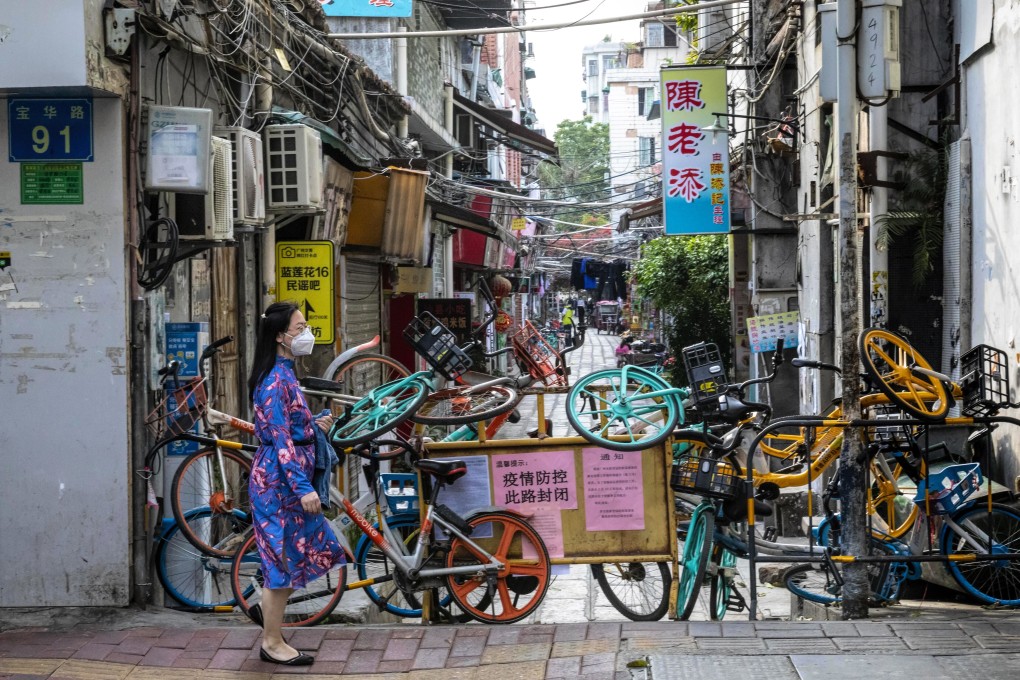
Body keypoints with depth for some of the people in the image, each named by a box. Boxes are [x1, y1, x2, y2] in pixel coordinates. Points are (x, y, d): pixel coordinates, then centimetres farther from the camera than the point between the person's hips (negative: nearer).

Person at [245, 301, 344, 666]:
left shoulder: (284, 375, 12)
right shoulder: (276, 380, -18)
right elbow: (281, 439, -22)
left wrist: (314, 425, 9)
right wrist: (304, 488, -24)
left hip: (287, 480, 10)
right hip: (279, 481, -10)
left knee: (313, 548, 15)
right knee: (283, 557, -1)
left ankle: (267, 608, 29)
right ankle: (272, 643, 10)